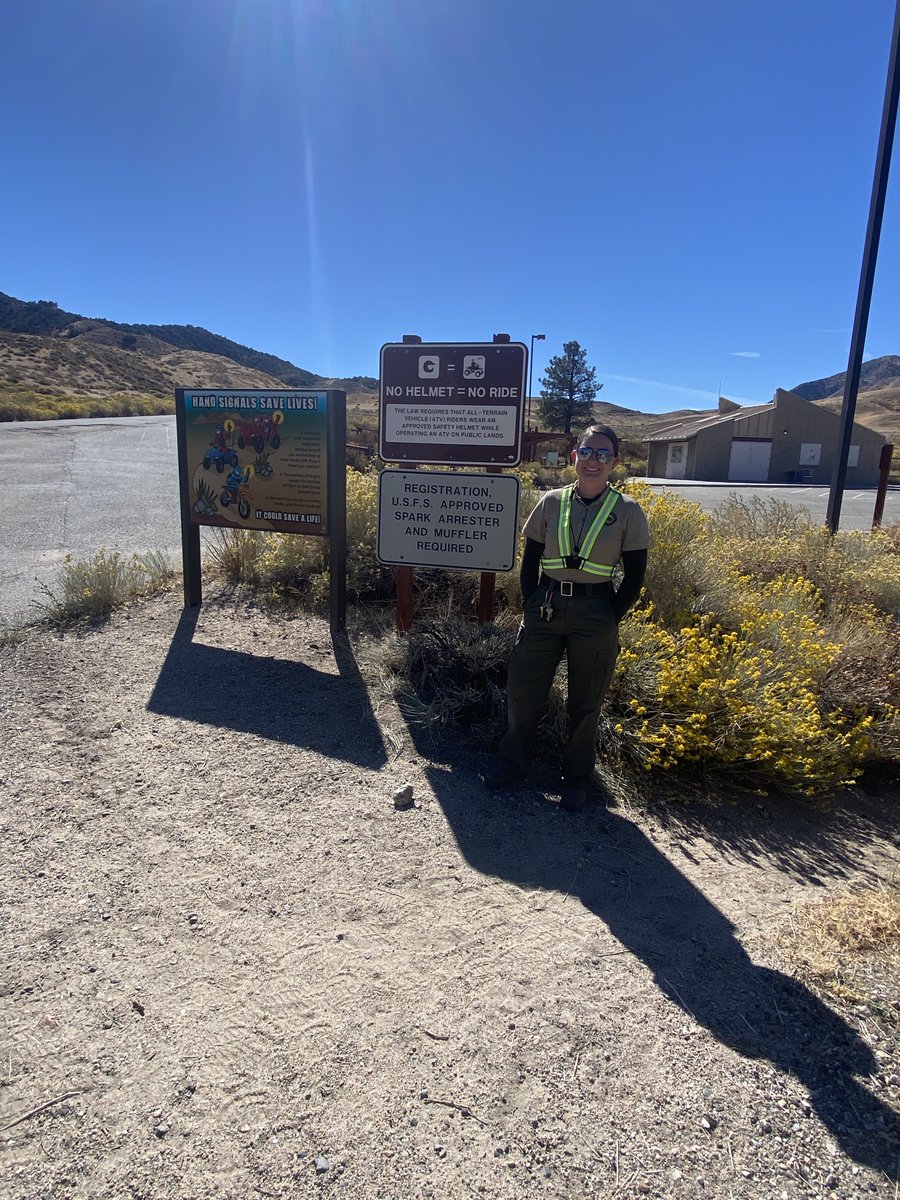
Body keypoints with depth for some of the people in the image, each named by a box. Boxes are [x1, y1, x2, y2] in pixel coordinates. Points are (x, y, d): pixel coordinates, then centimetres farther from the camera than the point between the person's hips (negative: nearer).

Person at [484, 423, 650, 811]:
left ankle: (577, 779, 29)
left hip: (595, 614, -2)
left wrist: (610, 619, -6)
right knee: (522, 689, 7)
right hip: (545, 607, 2)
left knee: (585, 702, 10)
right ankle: (512, 762, 30)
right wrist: (531, 606, 0)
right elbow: (529, 561, 7)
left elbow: (634, 576, -1)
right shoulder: (552, 502, 2)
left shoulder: (627, 512, -3)